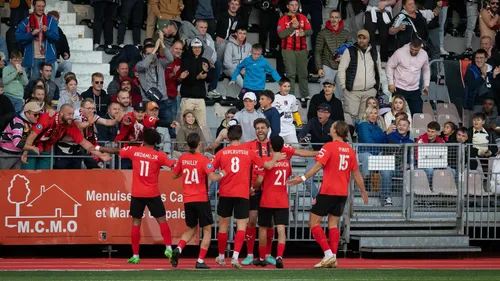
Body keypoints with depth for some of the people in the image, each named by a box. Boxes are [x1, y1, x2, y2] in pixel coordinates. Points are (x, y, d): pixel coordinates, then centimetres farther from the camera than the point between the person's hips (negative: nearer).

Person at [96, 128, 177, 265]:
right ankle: (168, 248, -11)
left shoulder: (134, 151, -1)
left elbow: (115, 150, 9)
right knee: (162, 221, 4)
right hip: (152, 194, -2)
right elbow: (174, 165, -11)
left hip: (137, 194, 2)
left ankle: (135, 255, 8)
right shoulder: (159, 156, -6)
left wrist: (98, 148, 21)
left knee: (136, 223, 8)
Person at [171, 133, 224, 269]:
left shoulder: (182, 158, 3)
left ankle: (178, 249, -4)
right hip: (201, 199, -5)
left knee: (192, 229, 21)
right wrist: (221, 174, 0)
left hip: (187, 200, 5)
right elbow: (213, 177, -20)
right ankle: (200, 261, -4)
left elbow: (174, 175, 16)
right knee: (207, 230, 5)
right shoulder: (203, 159, -11)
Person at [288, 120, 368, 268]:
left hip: (328, 191, -6)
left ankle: (328, 254, -9)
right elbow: (356, 173, 11)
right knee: (333, 224, 11)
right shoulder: (350, 150, 7)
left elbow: (318, 165, -20)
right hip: (342, 193, 6)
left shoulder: (329, 147, -9)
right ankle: (333, 258, 3)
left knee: (314, 222, 1)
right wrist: (363, 191, 22)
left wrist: (303, 178, -23)